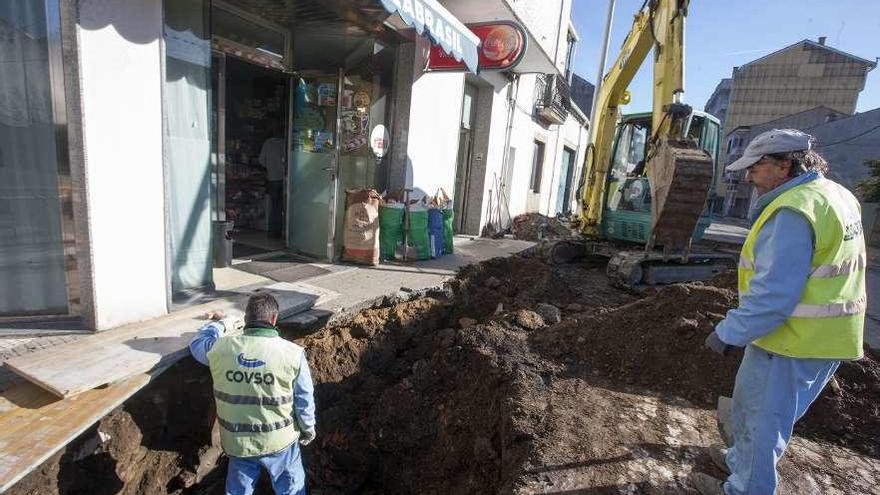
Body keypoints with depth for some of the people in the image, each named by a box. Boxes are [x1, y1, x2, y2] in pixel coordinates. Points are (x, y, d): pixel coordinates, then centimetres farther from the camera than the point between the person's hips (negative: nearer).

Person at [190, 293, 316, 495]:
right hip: (279, 441, -2)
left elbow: (197, 343, 9)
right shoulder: (293, 353, -21)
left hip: (236, 442, 3)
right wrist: (308, 428, 5)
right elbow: (304, 400, -12)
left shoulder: (220, 348, -16)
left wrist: (220, 324, 25)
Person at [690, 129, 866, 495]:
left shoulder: (792, 211, -24)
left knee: (760, 417, 8)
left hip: (792, 342, -10)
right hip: (824, 338, 10)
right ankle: (741, 461, 44)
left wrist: (728, 334, -19)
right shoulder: (837, 194, 9)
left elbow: (773, 294, -28)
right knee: (771, 412, 25)